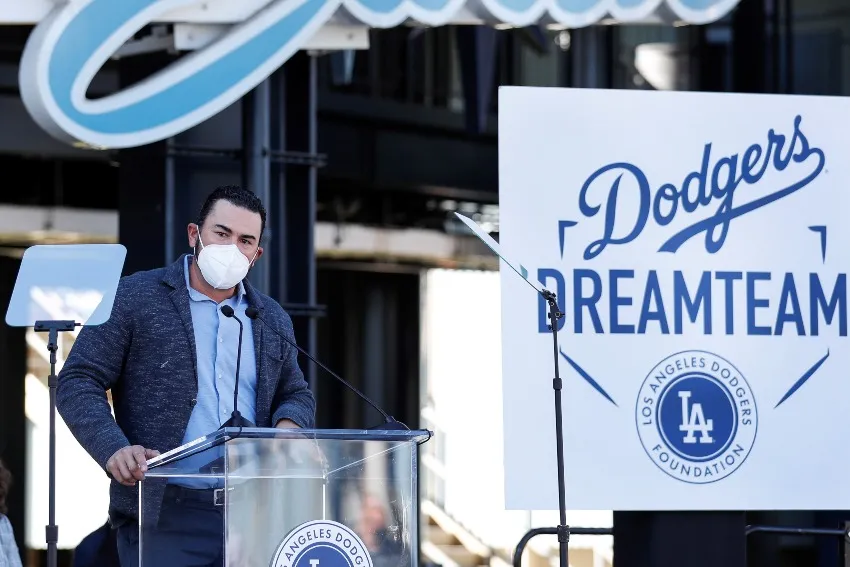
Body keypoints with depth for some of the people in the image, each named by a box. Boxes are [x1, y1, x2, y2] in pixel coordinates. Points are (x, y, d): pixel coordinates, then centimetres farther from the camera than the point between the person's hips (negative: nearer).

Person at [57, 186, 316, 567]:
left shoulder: (273, 320, 17)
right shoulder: (134, 297, 2)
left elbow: (296, 394, 27)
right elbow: (78, 383, -1)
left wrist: (288, 426, 2)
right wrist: (113, 450, -18)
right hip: (162, 515, -4)